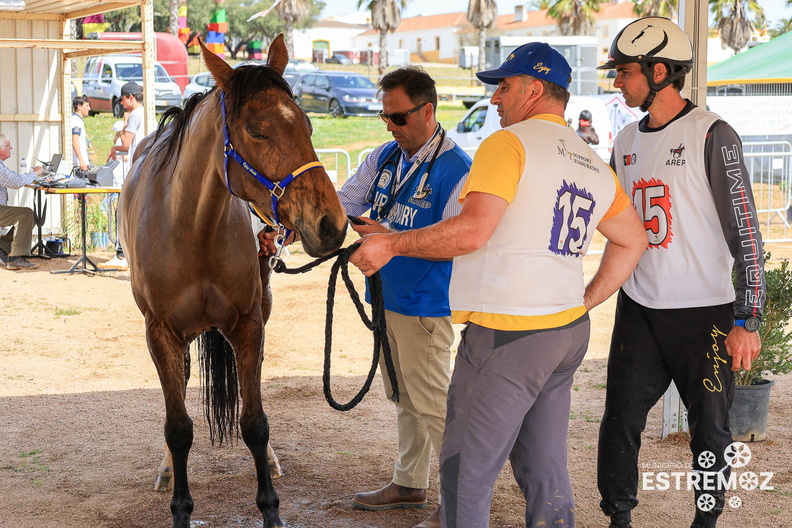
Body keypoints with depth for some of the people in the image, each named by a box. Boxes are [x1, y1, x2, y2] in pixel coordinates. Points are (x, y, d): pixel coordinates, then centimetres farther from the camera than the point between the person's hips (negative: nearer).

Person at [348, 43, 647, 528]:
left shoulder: (509, 143, -9)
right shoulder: (595, 165, 16)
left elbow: (472, 232, -20)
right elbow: (633, 241, 23)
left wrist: (391, 244, -11)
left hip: (507, 335, -8)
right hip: (569, 333, 8)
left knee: (466, 473, -1)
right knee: (546, 473, 15)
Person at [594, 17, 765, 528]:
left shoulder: (711, 134, -10)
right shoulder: (627, 140, 10)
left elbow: (745, 229, -11)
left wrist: (747, 320, -14)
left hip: (703, 311, -5)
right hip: (639, 309, 5)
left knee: (710, 428, 4)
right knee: (621, 420, 4)